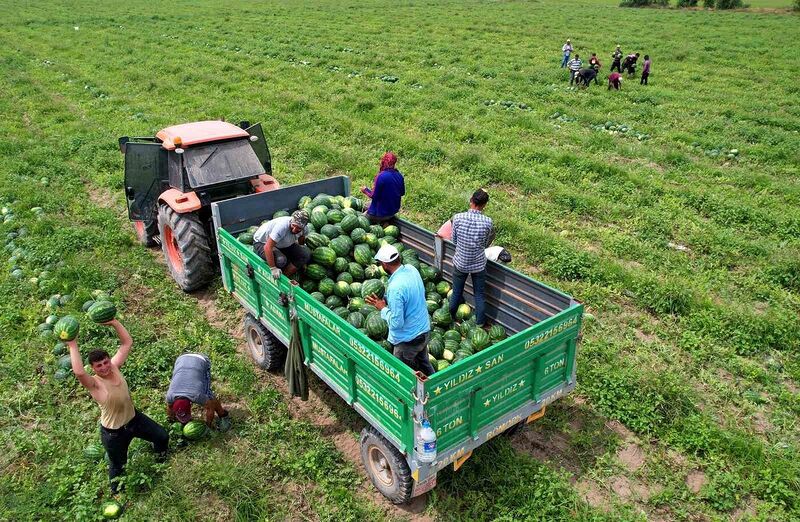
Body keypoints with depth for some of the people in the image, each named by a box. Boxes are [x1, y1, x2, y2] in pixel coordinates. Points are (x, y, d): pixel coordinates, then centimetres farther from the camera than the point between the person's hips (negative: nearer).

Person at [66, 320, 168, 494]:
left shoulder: (115, 366, -12)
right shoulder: (94, 383, -28)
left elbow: (127, 342, -11)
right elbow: (78, 372, -51)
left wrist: (114, 323, -21)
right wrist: (73, 345, -45)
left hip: (134, 418, 5)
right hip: (114, 432, -5)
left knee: (162, 436, 21)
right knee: (118, 465, 19)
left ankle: (161, 455, 57)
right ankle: (117, 492, 49)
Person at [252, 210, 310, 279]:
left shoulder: (304, 228, -17)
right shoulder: (282, 226, -38)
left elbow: (301, 242, 8)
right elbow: (268, 247, -38)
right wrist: (273, 268, -37)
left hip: (282, 244, 7)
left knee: (306, 254, -14)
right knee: (280, 260, -36)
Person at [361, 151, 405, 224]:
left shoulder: (381, 176, -24)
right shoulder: (399, 175, -3)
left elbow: (374, 196, -19)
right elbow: (402, 193, 10)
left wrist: (366, 190, -1)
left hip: (381, 214, -7)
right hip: (394, 211, 7)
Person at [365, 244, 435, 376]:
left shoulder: (395, 288, -32)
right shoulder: (412, 269, -7)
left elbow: (396, 323, -27)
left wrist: (383, 308, -12)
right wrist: (386, 299, 2)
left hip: (409, 339, -8)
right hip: (424, 331, 8)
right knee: (423, 363, 28)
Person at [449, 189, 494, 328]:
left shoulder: (458, 218, -18)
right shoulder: (488, 222, -19)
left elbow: (454, 240, -4)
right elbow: (486, 244, -4)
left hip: (460, 263, 1)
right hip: (479, 264, -1)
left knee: (456, 293, 20)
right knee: (479, 295, 17)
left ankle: (452, 320, 39)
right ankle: (480, 325, 29)